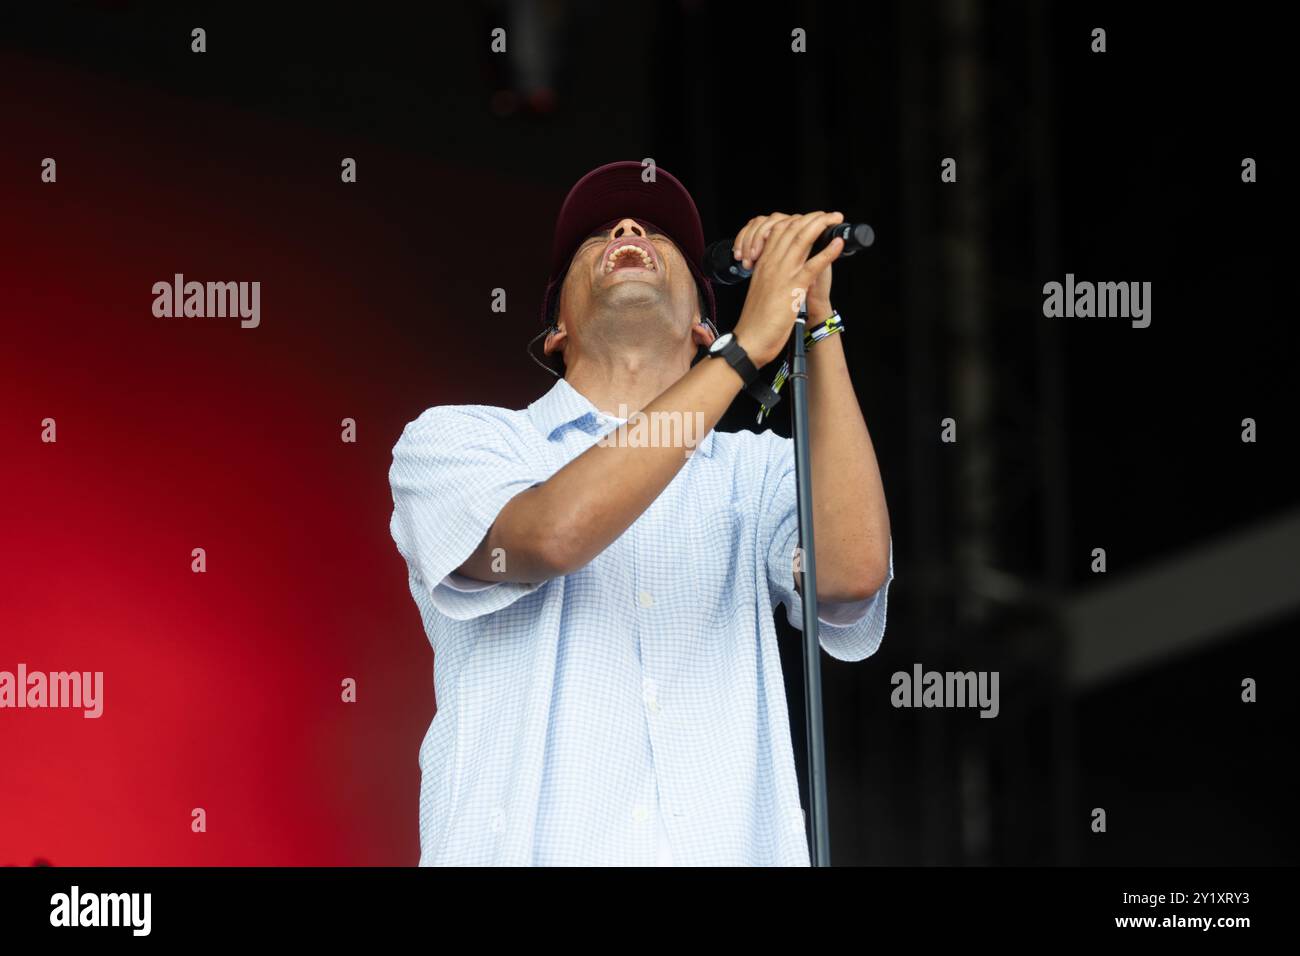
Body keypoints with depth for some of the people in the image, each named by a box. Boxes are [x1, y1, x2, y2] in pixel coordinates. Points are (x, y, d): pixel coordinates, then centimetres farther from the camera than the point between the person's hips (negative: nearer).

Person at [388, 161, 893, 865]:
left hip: (728, 847, 2)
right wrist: (749, 346, -7)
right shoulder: (454, 438, 11)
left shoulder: (757, 467, 17)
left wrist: (817, 325, -3)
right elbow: (551, 534, -9)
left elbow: (852, 575, -3)